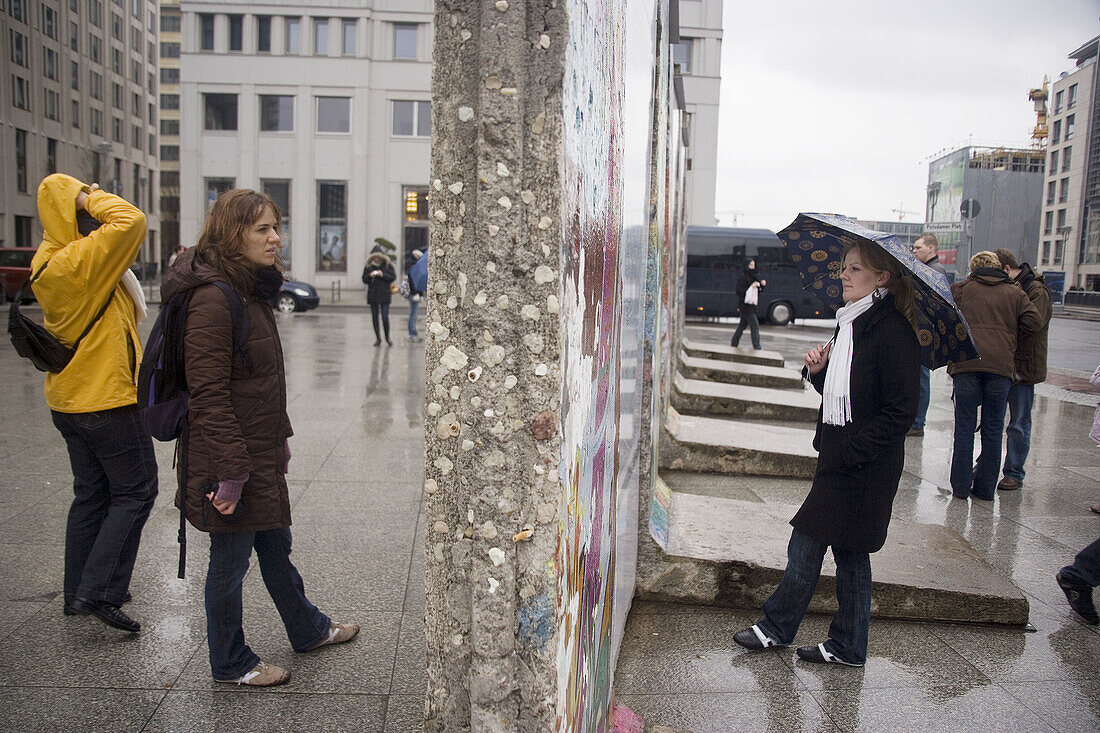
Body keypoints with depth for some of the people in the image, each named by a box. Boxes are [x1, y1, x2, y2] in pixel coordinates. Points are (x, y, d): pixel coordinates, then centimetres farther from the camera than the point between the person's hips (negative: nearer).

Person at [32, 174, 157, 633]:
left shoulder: (49, 262, 8)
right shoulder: (80, 263, -21)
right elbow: (131, 221, -30)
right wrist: (93, 200, -15)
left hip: (70, 400, 9)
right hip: (108, 400, -9)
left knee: (91, 494, 18)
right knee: (135, 493, 1)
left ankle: (77, 593, 26)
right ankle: (98, 593, -1)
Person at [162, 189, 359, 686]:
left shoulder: (252, 290, 10)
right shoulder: (212, 298, -21)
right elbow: (209, 394, -24)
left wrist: (280, 436, 20)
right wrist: (230, 472, -24)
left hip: (261, 453, 10)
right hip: (230, 460, -10)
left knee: (276, 546, 24)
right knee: (230, 561, 8)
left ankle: (308, 629, 42)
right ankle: (230, 664, 27)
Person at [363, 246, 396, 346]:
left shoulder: (387, 265, 1)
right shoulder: (368, 266, 7)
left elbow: (393, 277, -3)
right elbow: (364, 280, 8)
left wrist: (383, 275, -17)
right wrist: (369, 276, -12)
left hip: (384, 295, -3)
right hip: (372, 295, 3)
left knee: (385, 317, -7)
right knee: (374, 317, 5)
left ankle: (387, 338, 9)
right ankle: (378, 338, 15)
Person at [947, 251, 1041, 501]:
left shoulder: (960, 289, 8)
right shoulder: (1014, 293, 11)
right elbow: (1034, 320, 1)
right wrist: (1008, 335, 16)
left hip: (966, 365, -1)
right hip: (1001, 366, 1)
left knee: (964, 427, 5)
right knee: (993, 429, 9)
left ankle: (961, 486, 7)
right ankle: (986, 487, 13)